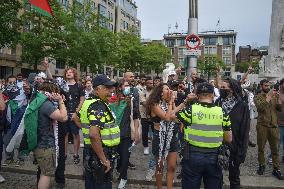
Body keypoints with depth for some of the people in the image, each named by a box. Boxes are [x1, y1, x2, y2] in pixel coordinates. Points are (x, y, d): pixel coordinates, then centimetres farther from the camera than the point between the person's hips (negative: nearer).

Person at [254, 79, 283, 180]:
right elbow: (260, 107, -19)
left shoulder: (274, 96, 10)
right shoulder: (258, 97, -1)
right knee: (261, 148, 9)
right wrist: (268, 97, -21)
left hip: (274, 126, 3)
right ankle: (261, 166, 24)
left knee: (275, 148, 6)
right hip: (262, 126, -3)